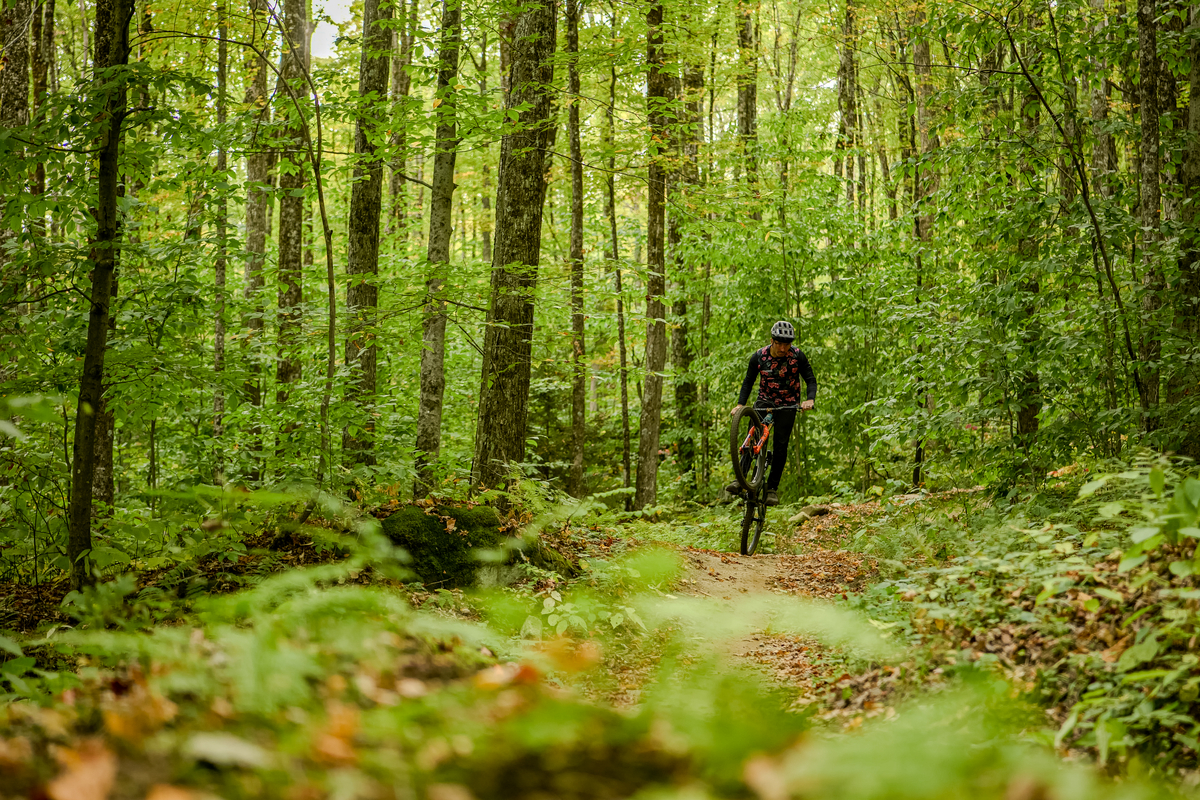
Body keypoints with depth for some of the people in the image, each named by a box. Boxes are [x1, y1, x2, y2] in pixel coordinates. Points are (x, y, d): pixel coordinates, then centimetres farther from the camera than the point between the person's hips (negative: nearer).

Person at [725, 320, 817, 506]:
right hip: (765, 401, 0)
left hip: (788, 405, 0)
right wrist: (740, 404, -16)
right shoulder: (759, 356, -13)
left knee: (780, 445, -9)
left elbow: (810, 379, -9)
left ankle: (772, 488, 1)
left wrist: (810, 399, -28)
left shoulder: (798, 356, -14)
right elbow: (748, 381, -3)